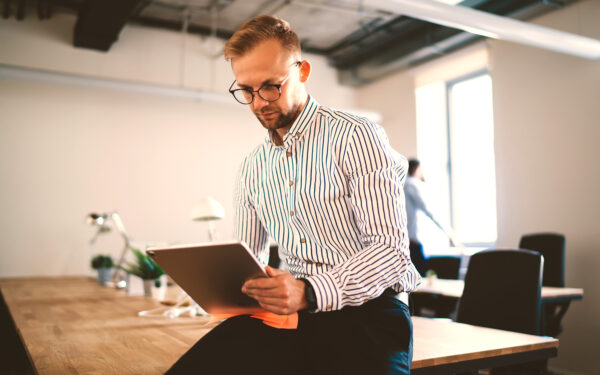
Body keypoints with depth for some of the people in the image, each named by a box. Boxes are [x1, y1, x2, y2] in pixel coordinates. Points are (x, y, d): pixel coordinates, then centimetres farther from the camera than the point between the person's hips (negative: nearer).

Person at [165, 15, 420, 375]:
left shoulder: (357, 137, -5)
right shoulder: (252, 168, 14)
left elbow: (391, 250, -12)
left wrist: (310, 293, -26)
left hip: (365, 309, -3)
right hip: (284, 313, 4)